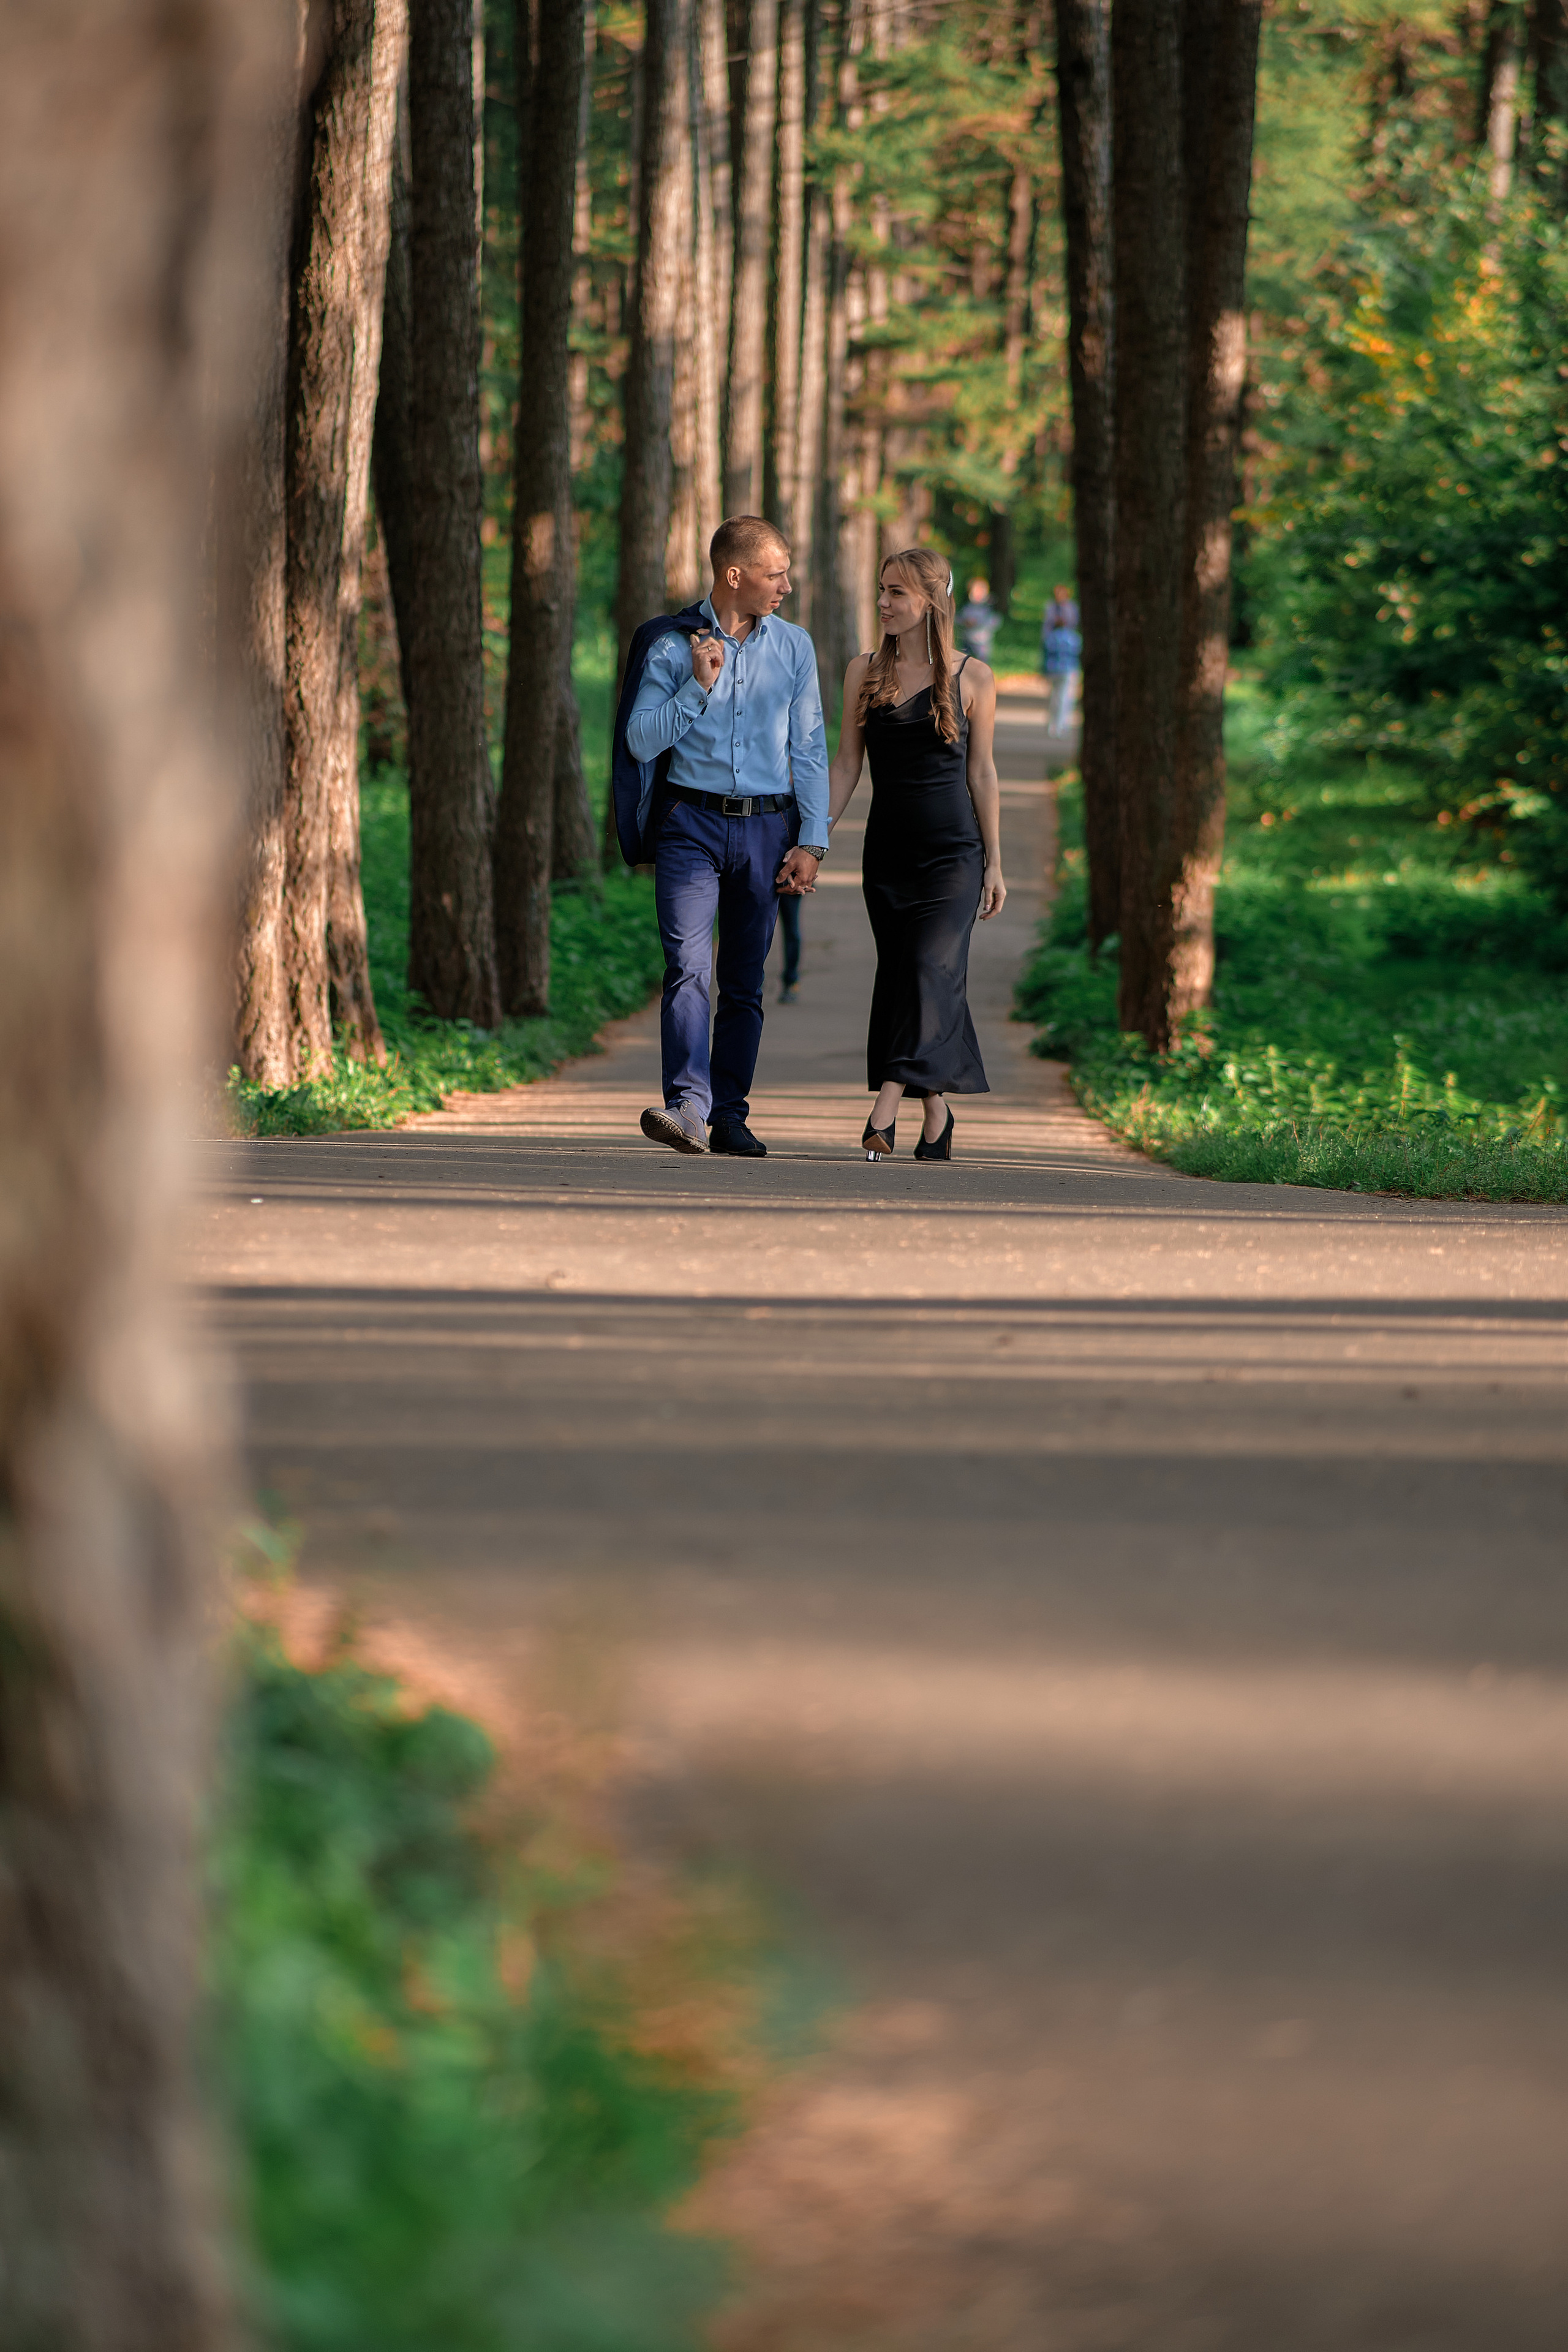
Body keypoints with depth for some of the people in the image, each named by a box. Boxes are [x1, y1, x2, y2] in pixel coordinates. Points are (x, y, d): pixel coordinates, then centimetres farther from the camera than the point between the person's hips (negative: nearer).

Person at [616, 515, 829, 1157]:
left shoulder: (794, 647, 9)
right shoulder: (671, 646, 0)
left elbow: (809, 752, 9)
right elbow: (641, 741, -4)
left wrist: (812, 841, 1)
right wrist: (699, 686, -15)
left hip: (766, 825, 3)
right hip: (691, 821, -3)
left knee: (745, 983, 4)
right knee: (689, 966, -17)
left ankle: (729, 1117, 8)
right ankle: (688, 1107, -26)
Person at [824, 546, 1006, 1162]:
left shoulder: (971, 678, 0)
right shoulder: (864, 672, 7)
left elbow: (981, 771, 3)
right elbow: (846, 764, 9)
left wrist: (995, 862, 2)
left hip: (953, 851, -4)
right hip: (888, 850, 4)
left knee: (931, 968, -15)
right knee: (901, 973, 4)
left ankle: (885, 1111, -24)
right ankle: (936, 1115, 13)